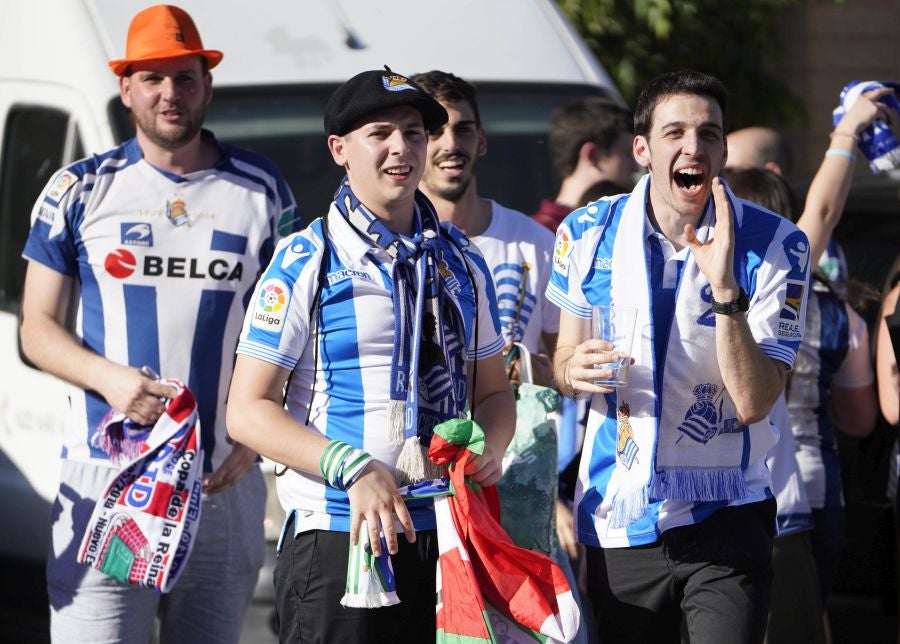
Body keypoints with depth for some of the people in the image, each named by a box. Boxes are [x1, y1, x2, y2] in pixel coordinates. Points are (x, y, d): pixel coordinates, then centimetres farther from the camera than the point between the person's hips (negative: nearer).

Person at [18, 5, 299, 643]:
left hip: (225, 482, 1)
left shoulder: (262, 191, 9)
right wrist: (109, 378, -12)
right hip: (104, 480, -1)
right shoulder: (81, 190, 7)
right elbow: (38, 328, 8)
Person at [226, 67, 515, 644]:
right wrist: (354, 469, -18)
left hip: (445, 535, 4)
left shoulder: (462, 264, 13)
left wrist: (491, 448, -3)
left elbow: (492, 390, 20)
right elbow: (248, 411, -6)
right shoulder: (305, 264, -2)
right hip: (338, 535, -4)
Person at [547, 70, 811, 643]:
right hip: (618, 523, 2)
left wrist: (726, 289, -26)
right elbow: (563, 360, 13)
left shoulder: (774, 245, -8)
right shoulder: (589, 233, -1)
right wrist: (573, 370, -11)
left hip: (725, 523, -2)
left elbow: (753, 402, -15)